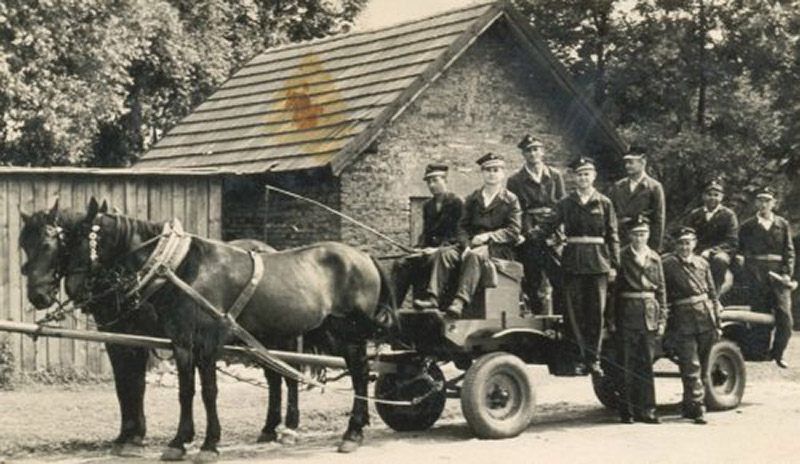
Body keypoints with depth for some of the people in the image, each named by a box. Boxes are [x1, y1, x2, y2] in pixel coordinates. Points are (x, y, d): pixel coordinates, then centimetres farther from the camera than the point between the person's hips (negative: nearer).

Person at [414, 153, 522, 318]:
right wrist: (466, 246, -10)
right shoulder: (472, 199, 19)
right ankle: (433, 298, -33)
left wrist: (488, 236, -17)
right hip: (472, 244, 5)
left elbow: (514, 231, -4)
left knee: (475, 255, -37)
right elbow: (463, 227, 10)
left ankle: (460, 302, -49)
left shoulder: (510, 200, 5)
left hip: (499, 248, -5)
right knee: (444, 253, -22)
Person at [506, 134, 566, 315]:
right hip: (529, 239, -1)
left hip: (552, 235, 1)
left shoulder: (555, 176, 12)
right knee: (532, 283, -2)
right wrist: (528, 231, -7)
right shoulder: (515, 180, 6)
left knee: (561, 282, -8)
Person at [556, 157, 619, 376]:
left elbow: (613, 236, 6)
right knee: (575, 310, -1)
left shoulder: (604, 203, 7)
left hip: (597, 260, 0)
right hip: (573, 261, 0)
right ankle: (582, 356, 5)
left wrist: (614, 264, 0)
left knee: (596, 311, 1)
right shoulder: (566, 203, 7)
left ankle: (593, 359, 8)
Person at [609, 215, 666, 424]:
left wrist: (662, 320, 6)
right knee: (626, 365, -1)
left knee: (647, 364, 6)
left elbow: (661, 290, 12)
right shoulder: (621, 257, 0)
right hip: (627, 314, -3)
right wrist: (611, 320, -7)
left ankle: (646, 409, 11)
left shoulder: (654, 258, 10)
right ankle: (626, 411, 5)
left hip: (649, 315, 3)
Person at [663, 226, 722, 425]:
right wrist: (667, 326, -6)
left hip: (706, 318, 4)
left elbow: (712, 294, 14)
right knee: (691, 367, -7)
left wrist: (717, 324, 11)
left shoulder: (702, 263, 11)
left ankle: (689, 406, 24)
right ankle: (697, 408, -4)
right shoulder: (667, 265, -2)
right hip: (683, 321, -4)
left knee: (702, 366, 10)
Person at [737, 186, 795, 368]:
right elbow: (739, 249, 14)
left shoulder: (783, 225, 13)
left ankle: (778, 353, 7)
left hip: (778, 273, 1)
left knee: (784, 315, -7)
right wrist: (740, 257, -7)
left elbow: (789, 251, 9)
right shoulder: (747, 226, 11)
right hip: (755, 275, -1)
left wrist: (787, 273, -2)